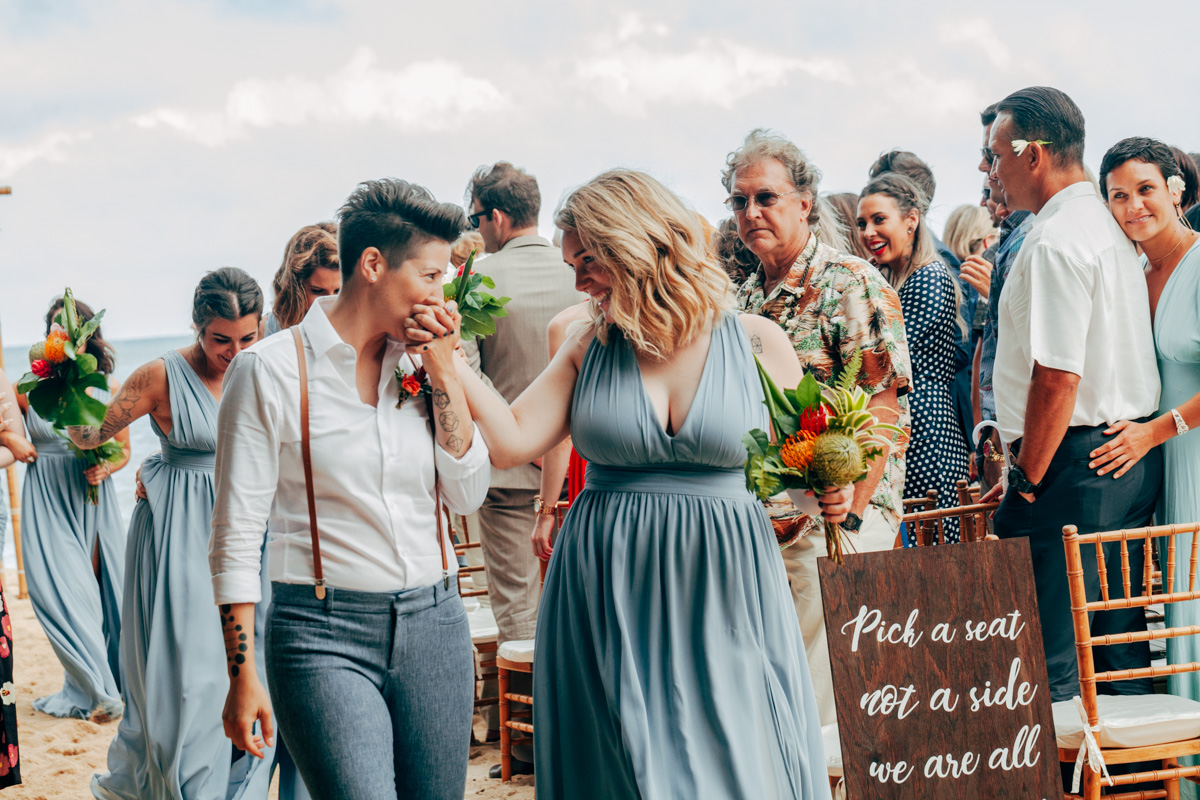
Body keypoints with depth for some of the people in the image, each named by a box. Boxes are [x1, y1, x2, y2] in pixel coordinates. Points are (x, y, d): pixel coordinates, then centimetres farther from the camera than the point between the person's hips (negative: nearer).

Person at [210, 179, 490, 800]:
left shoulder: (418, 362, 9)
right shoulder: (271, 370, -6)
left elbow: (467, 496, 6)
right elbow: (236, 535, -6)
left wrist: (443, 372, -2)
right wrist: (243, 676, -9)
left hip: (434, 629, 5)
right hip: (325, 637, -5)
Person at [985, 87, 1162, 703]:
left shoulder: (1054, 242, -16)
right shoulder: (1109, 226, 16)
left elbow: (1057, 376, -22)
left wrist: (1027, 481, -14)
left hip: (1072, 463, -10)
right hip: (1134, 461, 10)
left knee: (1049, 662, -6)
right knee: (1119, 643, 15)